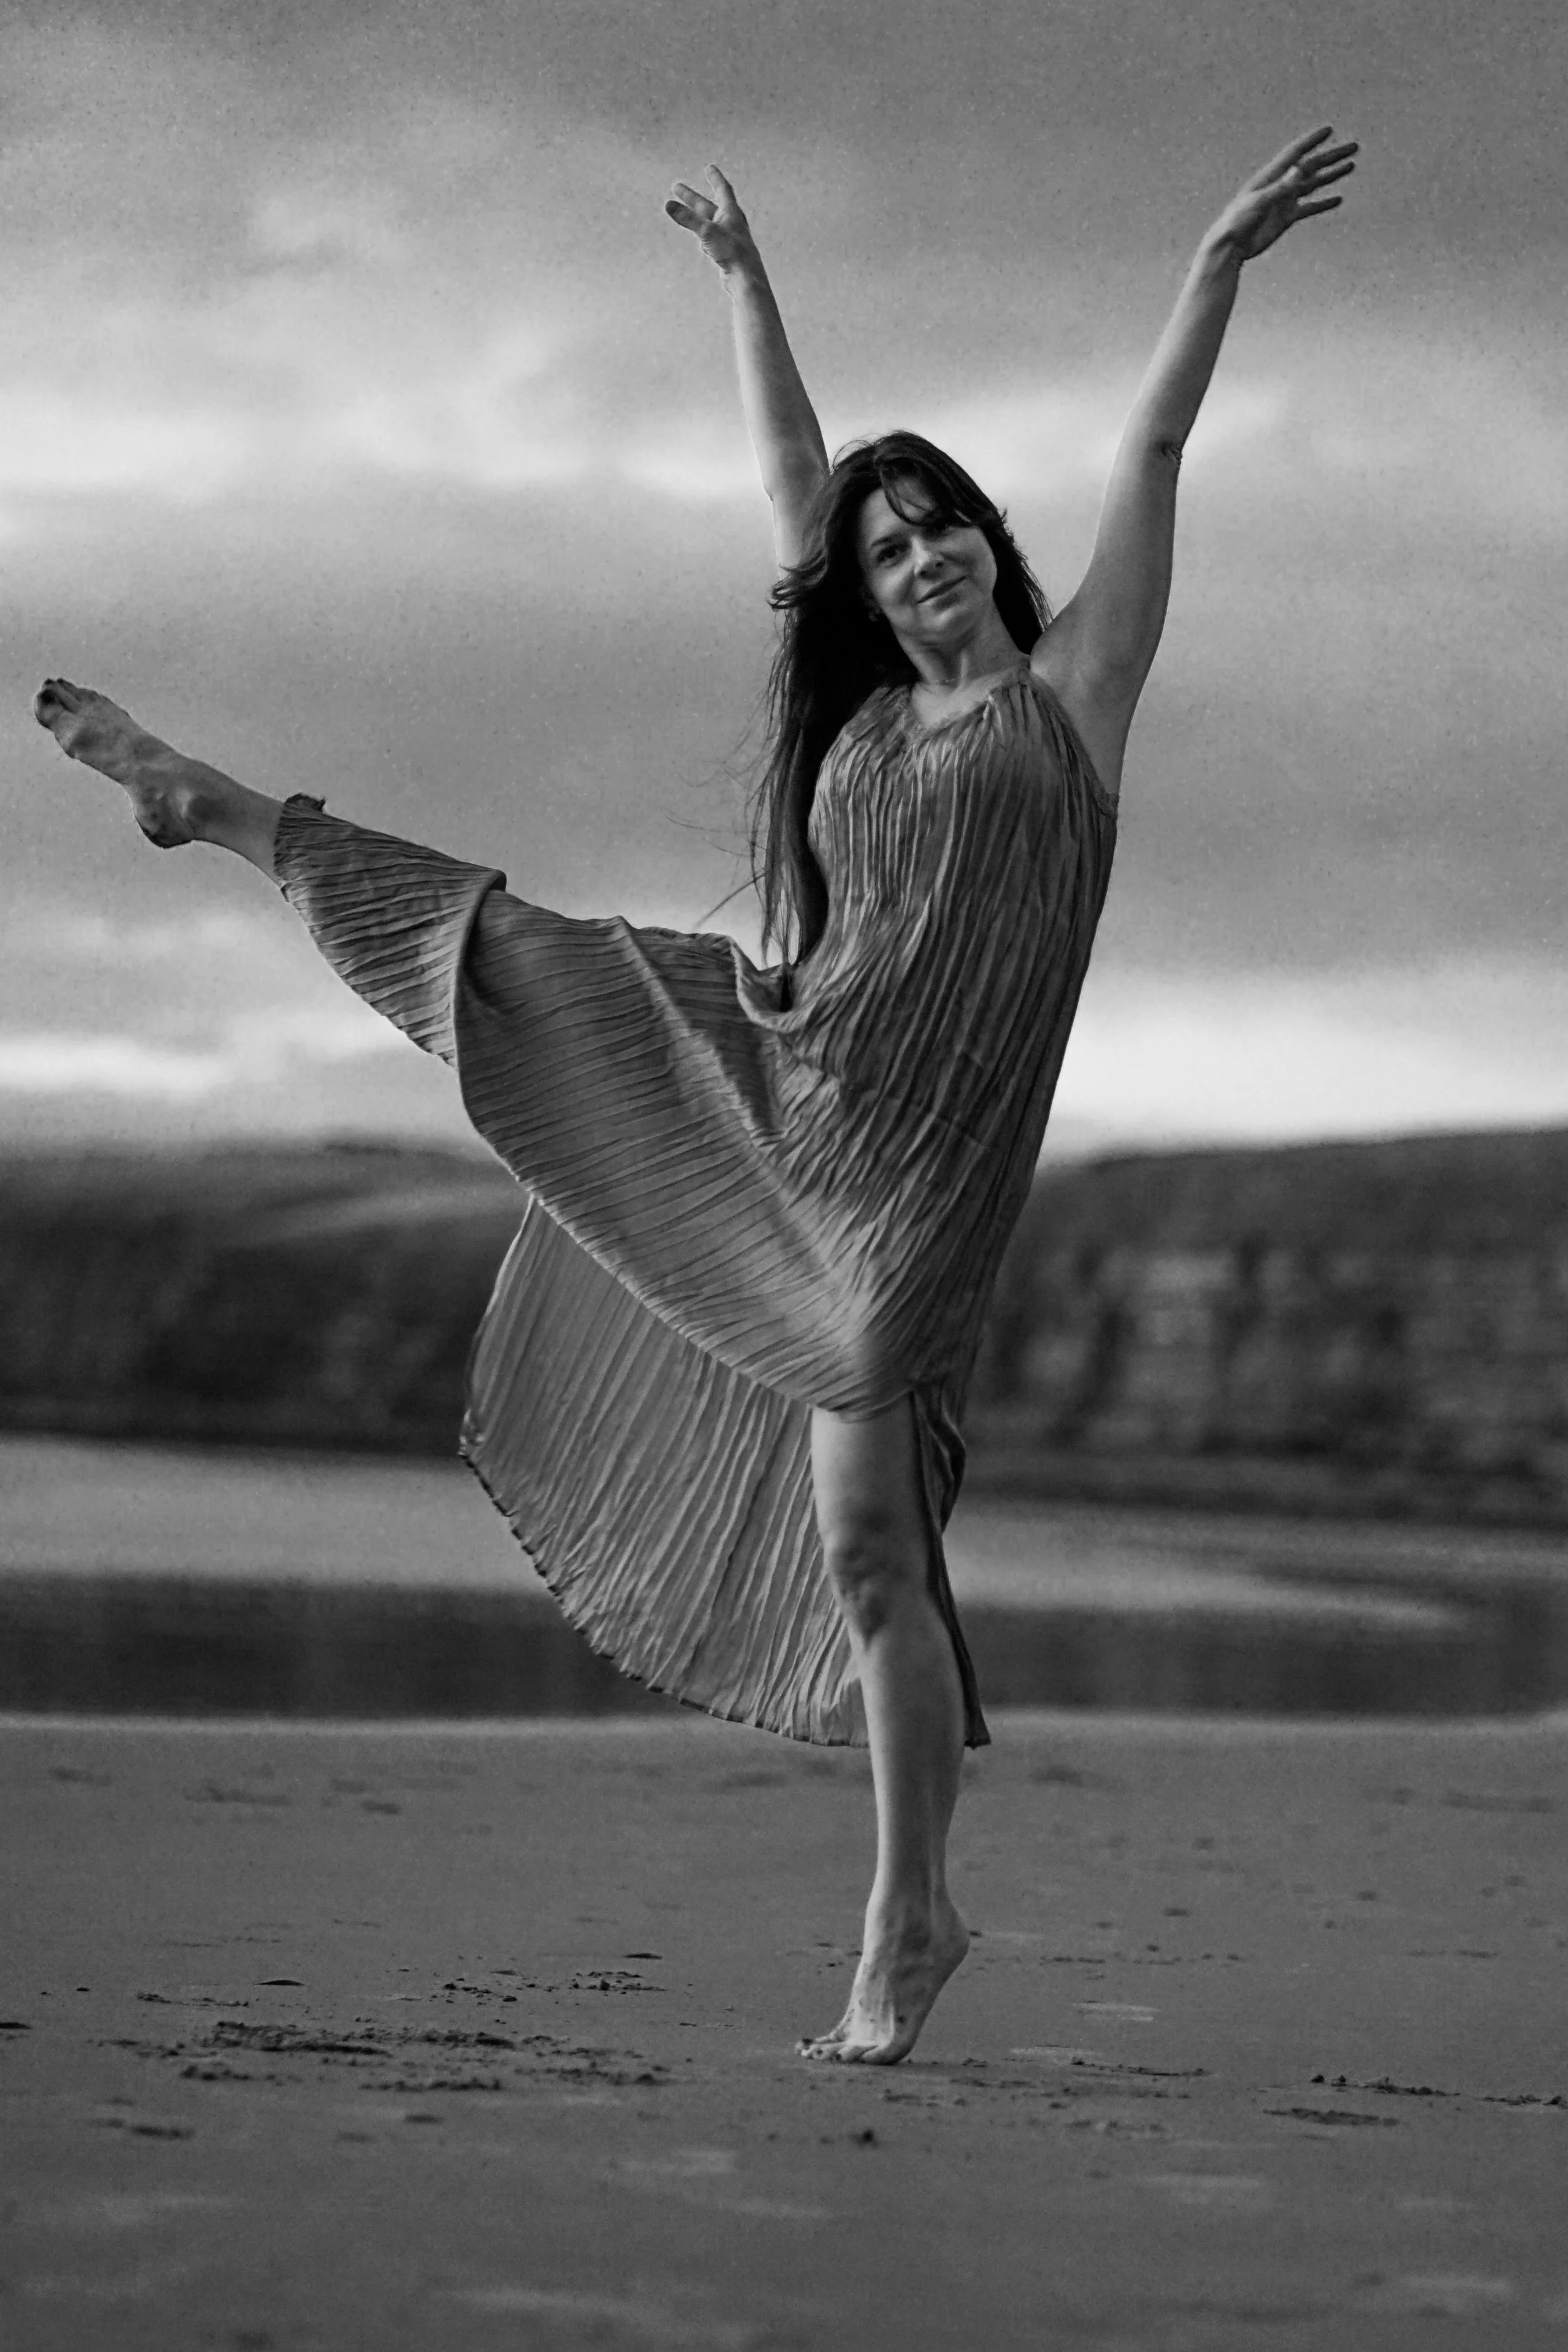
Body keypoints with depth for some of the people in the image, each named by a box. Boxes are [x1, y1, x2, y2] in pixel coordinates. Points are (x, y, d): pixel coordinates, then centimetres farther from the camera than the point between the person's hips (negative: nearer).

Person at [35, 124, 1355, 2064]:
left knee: (867, 1536, -8)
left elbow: (1153, 450, -2)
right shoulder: (863, 708, 14)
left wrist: (1219, 263, -9)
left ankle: (909, 1923, 0)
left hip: (908, 1171, -5)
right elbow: (791, 479, 23)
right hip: (772, 1081, 5)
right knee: (501, 949, 10)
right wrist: (743, 279, 28)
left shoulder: (1071, 687, 4)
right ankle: (218, 811, 35)